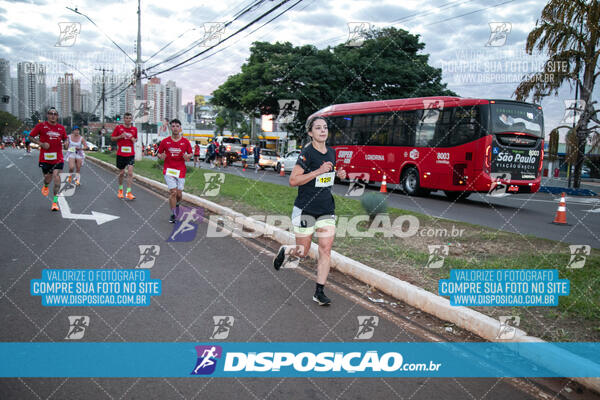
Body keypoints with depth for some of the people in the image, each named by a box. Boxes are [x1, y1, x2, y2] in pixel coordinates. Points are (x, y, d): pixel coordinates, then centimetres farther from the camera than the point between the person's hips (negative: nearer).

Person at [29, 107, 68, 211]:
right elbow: (31, 137, 5)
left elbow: (65, 139, 22)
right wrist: (42, 144, -10)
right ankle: (45, 186, 44)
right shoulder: (41, 126, 0)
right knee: (48, 178, 4)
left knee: (56, 176, -12)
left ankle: (55, 201, -6)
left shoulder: (61, 128, 8)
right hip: (45, 157, -1)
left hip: (58, 157, 1)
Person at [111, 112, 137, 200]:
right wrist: (120, 136, -14)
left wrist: (134, 140, -4)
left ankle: (129, 193, -11)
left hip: (131, 154, 1)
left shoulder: (134, 129, 6)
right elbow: (112, 138, 4)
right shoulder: (118, 127, 0)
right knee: (121, 173, 9)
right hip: (120, 154, 0)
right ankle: (120, 190, 32)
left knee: (130, 173, -11)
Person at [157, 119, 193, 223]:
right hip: (168, 170, -1)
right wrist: (161, 156, -14)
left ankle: (176, 204, 40)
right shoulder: (165, 141, 0)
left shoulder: (185, 142, 1)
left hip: (181, 171, 1)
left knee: (179, 194, 4)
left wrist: (187, 157, -12)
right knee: (173, 192, -11)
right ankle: (173, 214, 2)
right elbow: (159, 153, 9)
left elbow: (190, 153, 11)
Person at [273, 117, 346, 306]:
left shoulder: (331, 152, 8)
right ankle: (285, 251, 41)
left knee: (326, 250, 0)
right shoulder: (307, 153, -13)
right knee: (302, 252, 5)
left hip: (327, 209, 5)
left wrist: (339, 174, 4)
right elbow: (293, 180, -17)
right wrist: (318, 171, -23)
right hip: (305, 209, -5)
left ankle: (319, 292, 10)